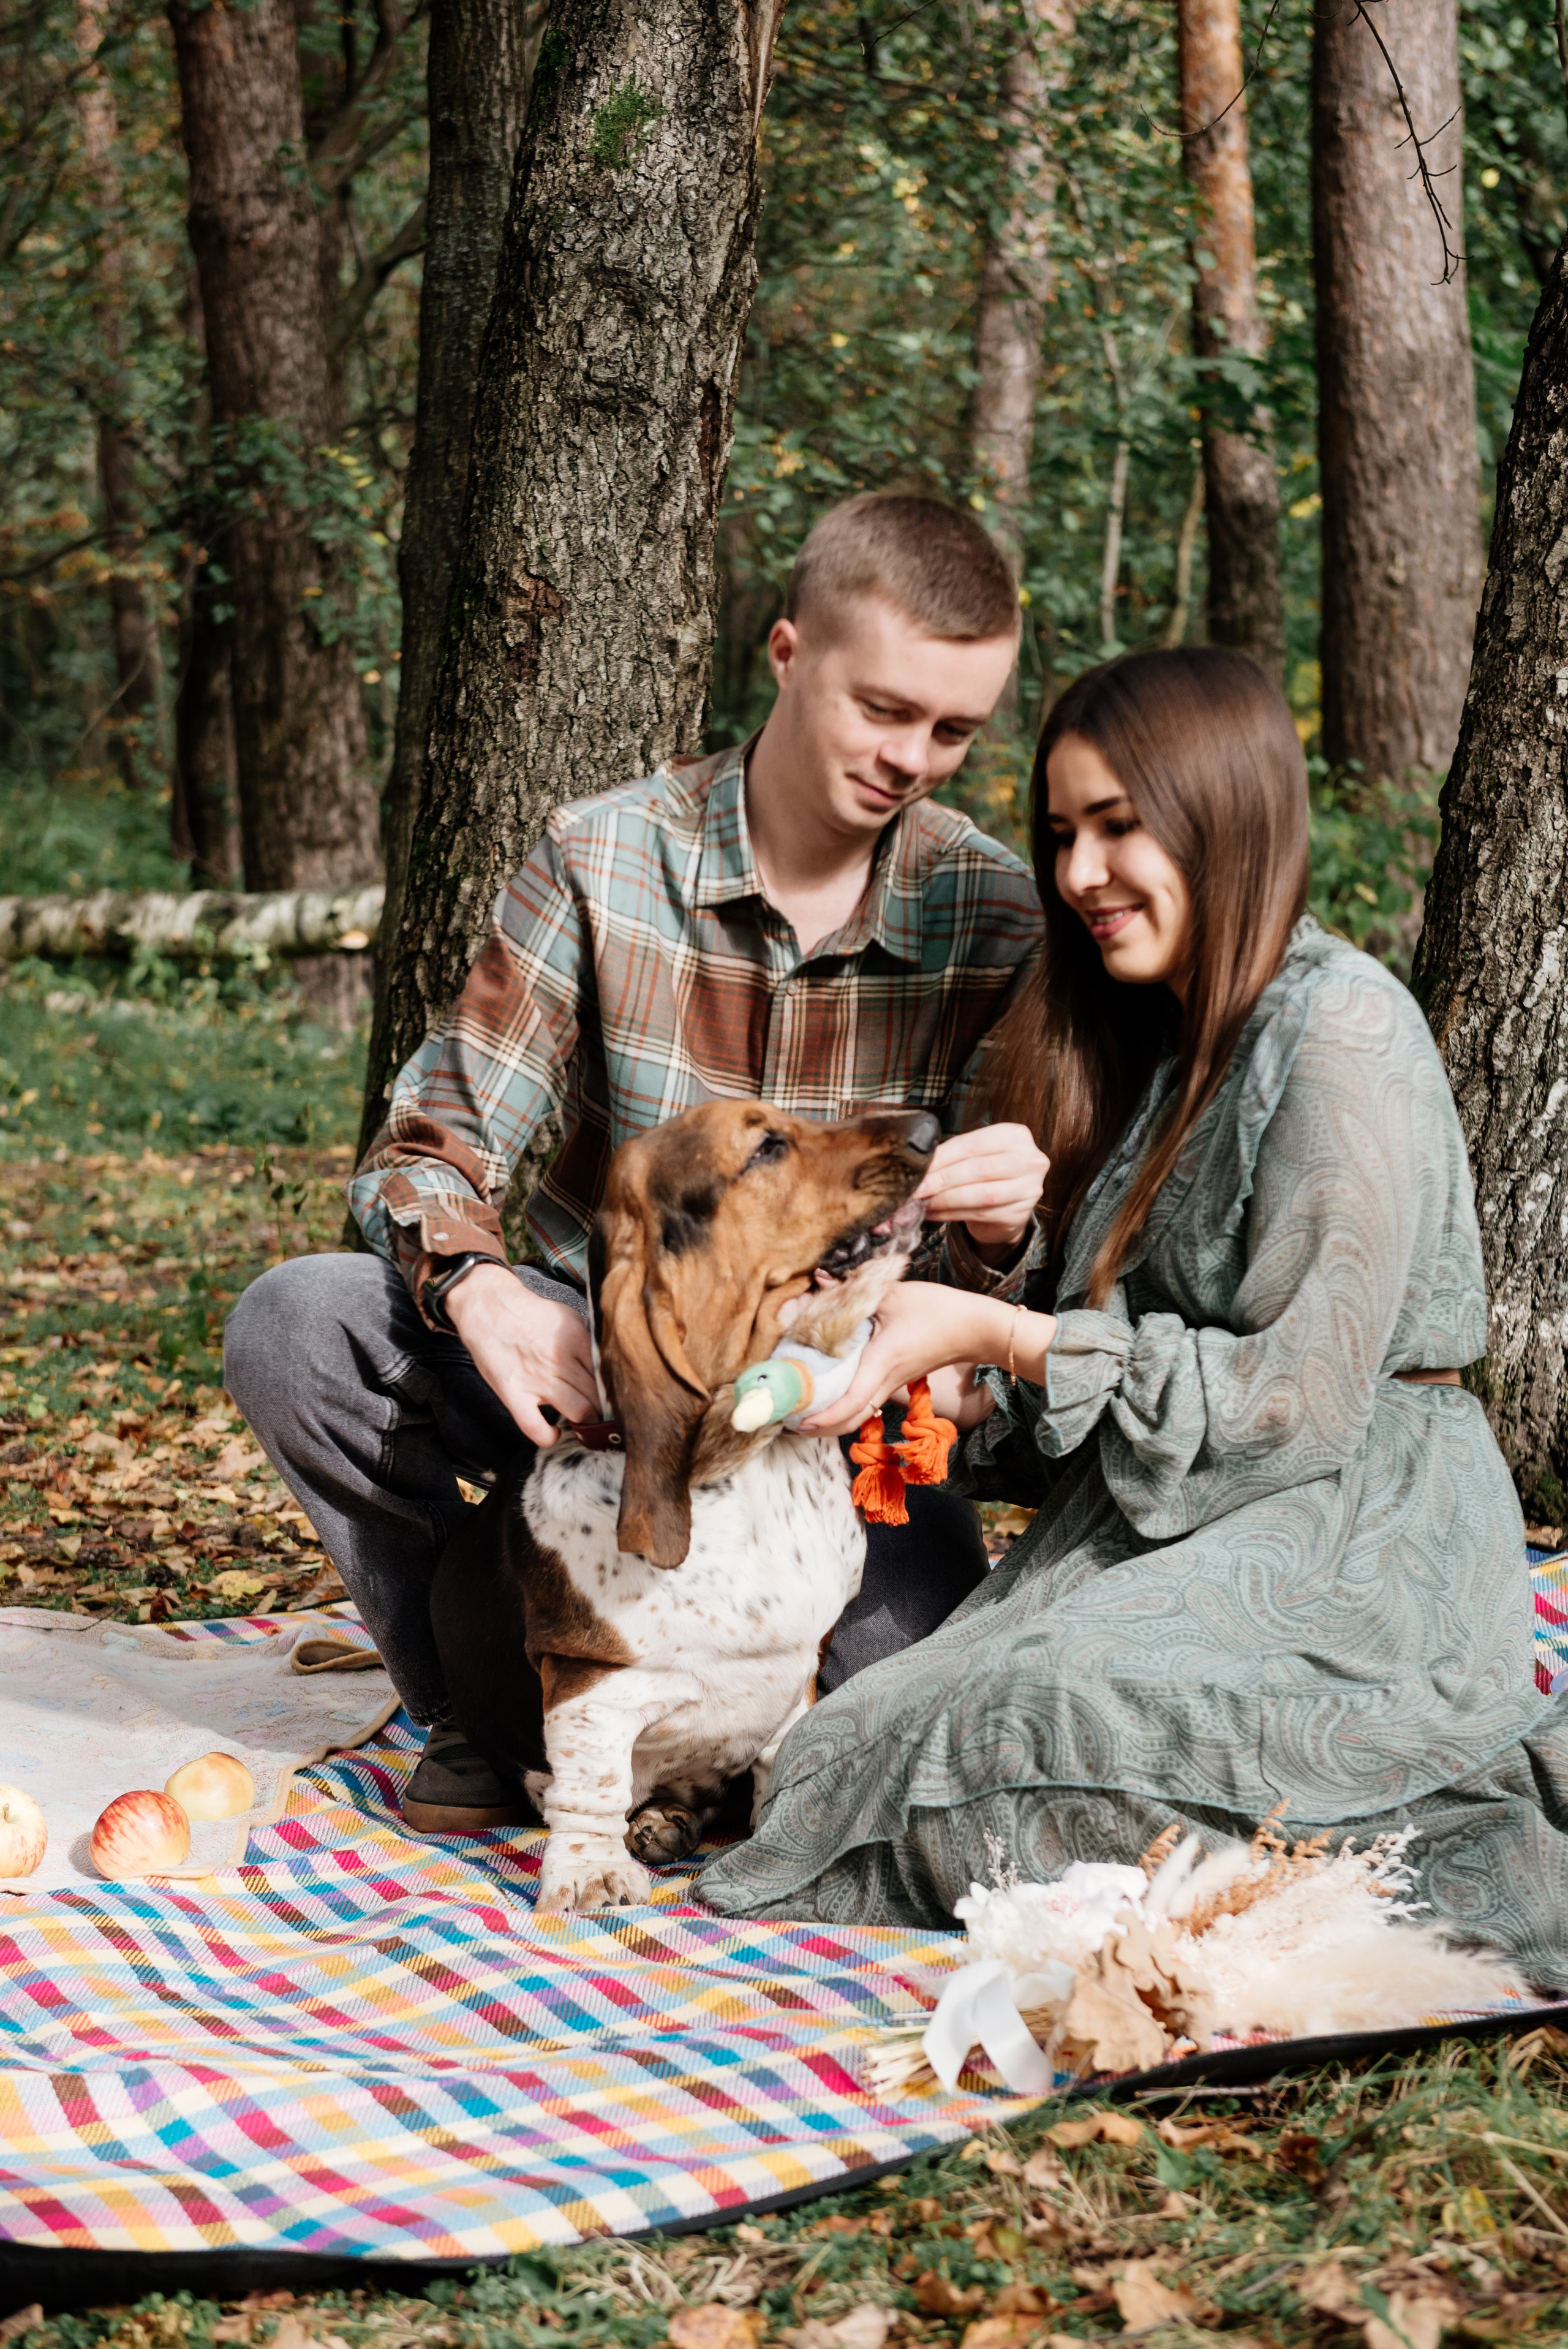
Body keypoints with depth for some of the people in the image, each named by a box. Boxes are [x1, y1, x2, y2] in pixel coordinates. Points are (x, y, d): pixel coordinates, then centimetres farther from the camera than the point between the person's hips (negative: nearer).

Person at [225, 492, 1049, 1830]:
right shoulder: (604, 860, -9)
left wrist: (1002, 1226, -30)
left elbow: (999, 1278, -4)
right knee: (293, 1322, -24)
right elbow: (438, 1143, -9)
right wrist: (476, 1289, -33)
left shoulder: (997, 918, -6)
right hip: (585, 1356, 1)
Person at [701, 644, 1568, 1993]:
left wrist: (995, 1337, -15)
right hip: (1172, 1526, 8)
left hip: (1354, 1541, -8)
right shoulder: (1153, 1043, 15)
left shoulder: (1343, 1033, -13)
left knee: (1032, 1728, -29)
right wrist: (960, 1382, -4)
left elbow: (1298, 1400, -17)